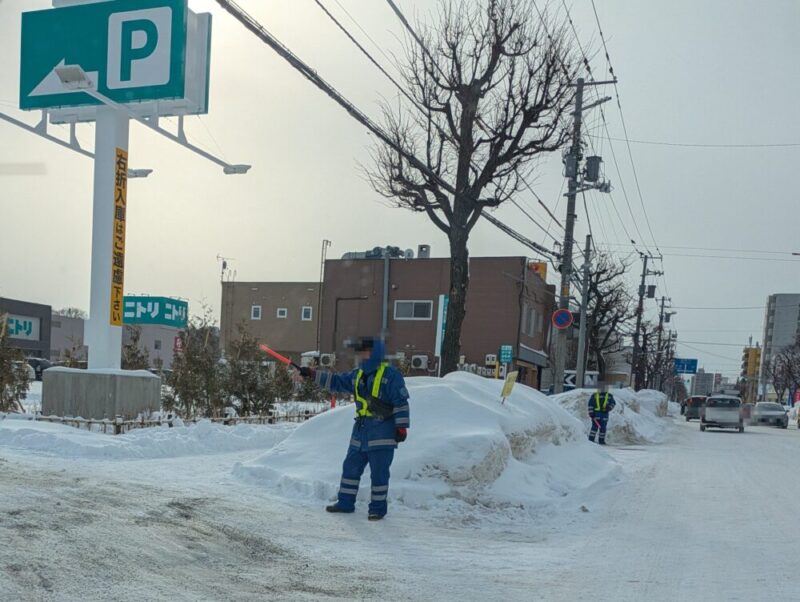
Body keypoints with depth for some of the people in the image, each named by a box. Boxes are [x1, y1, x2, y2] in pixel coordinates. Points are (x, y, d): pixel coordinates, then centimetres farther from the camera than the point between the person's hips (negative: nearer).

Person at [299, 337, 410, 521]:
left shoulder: (390, 374, -10)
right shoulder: (357, 375, 12)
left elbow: (401, 402, -12)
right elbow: (336, 381, 20)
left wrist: (401, 427, -14)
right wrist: (313, 374, 14)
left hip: (382, 433, -7)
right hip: (361, 430, 8)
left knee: (379, 473, -1)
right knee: (350, 467, 13)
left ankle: (378, 508, 10)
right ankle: (345, 503, 24)